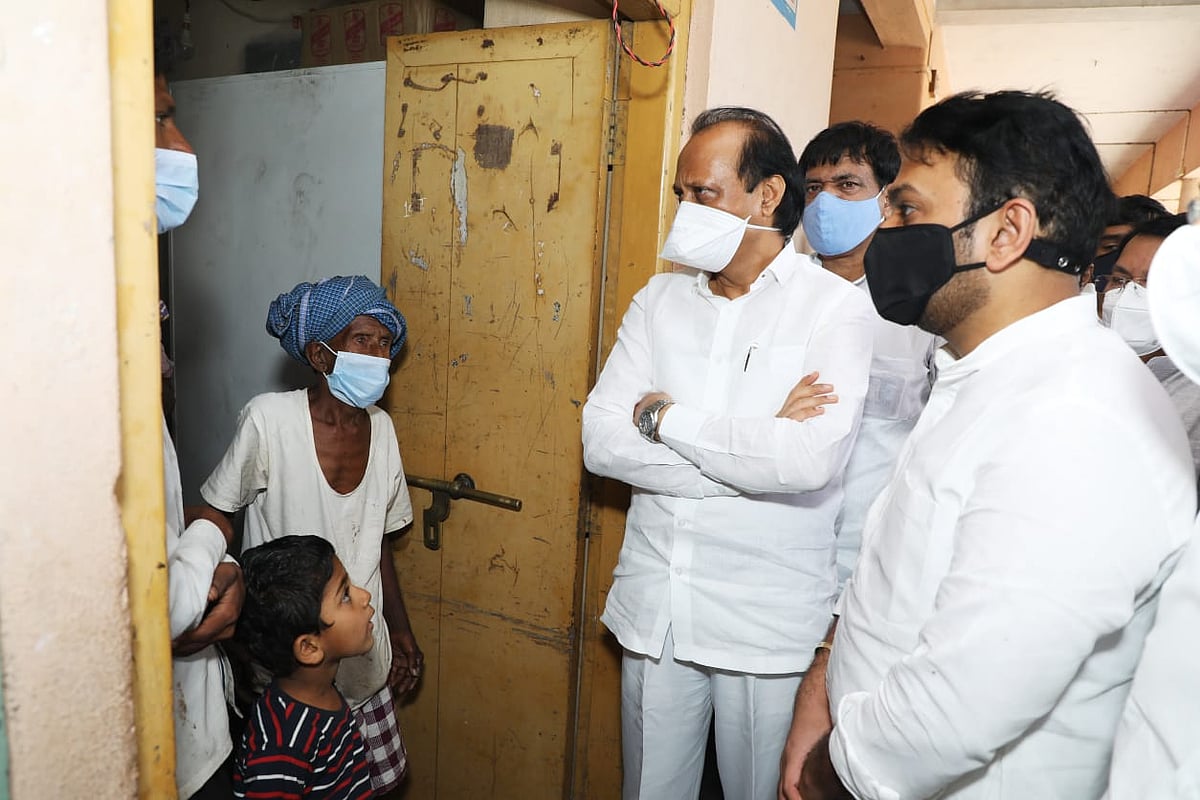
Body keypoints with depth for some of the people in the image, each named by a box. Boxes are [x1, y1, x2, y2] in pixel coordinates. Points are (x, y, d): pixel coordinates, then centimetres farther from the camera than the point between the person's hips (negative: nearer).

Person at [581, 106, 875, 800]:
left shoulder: (836, 307, -10)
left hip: (770, 624, -3)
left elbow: (809, 461, -26)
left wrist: (665, 417, -15)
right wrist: (754, 447, -16)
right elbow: (602, 443, -8)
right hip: (653, 607, 4)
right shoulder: (660, 300, 3)